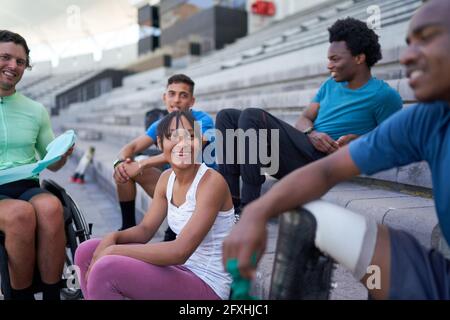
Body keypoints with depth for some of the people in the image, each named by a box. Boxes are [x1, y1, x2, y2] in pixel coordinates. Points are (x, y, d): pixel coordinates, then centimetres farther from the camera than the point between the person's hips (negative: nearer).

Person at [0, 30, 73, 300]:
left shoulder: (36, 111, 13)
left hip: (27, 187, 2)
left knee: (51, 207, -32)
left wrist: (63, 154, -5)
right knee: (22, 214, -35)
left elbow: (53, 165, 18)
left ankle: (52, 294, -21)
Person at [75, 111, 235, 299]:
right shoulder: (167, 178, 5)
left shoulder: (212, 182, -20)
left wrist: (113, 251, -22)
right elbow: (145, 229, 10)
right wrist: (113, 238, -12)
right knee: (87, 252, 3)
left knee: (106, 269, -25)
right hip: (180, 267, 8)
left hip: (207, 284, -8)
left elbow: (180, 251, -27)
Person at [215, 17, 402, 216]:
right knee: (227, 117, 1)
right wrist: (311, 133, -9)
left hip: (322, 161, -8)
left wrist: (359, 140, -16)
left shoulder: (383, 95, -2)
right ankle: (230, 200, -13)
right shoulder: (331, 84, 20)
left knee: (252, 116, -25)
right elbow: (304, 119, 14)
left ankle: (247, 206, -25)